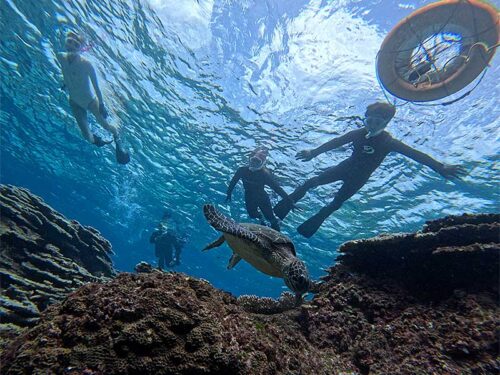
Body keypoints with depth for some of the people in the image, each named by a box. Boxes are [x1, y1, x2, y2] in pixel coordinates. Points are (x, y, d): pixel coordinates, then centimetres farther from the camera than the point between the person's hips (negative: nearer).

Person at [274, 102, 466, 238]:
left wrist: (440, 167, -27)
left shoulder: (389, 142, -18)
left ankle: (313, 223, 20)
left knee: (336, 203, -1)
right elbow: (335, 142, -10)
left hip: (359, 178, -2)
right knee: (312, 182, -8)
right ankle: (287, 203, 10)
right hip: (345, 167, 2)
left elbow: (415, 154, -20)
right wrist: (313, 153, -13)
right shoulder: (358, 133, -12)